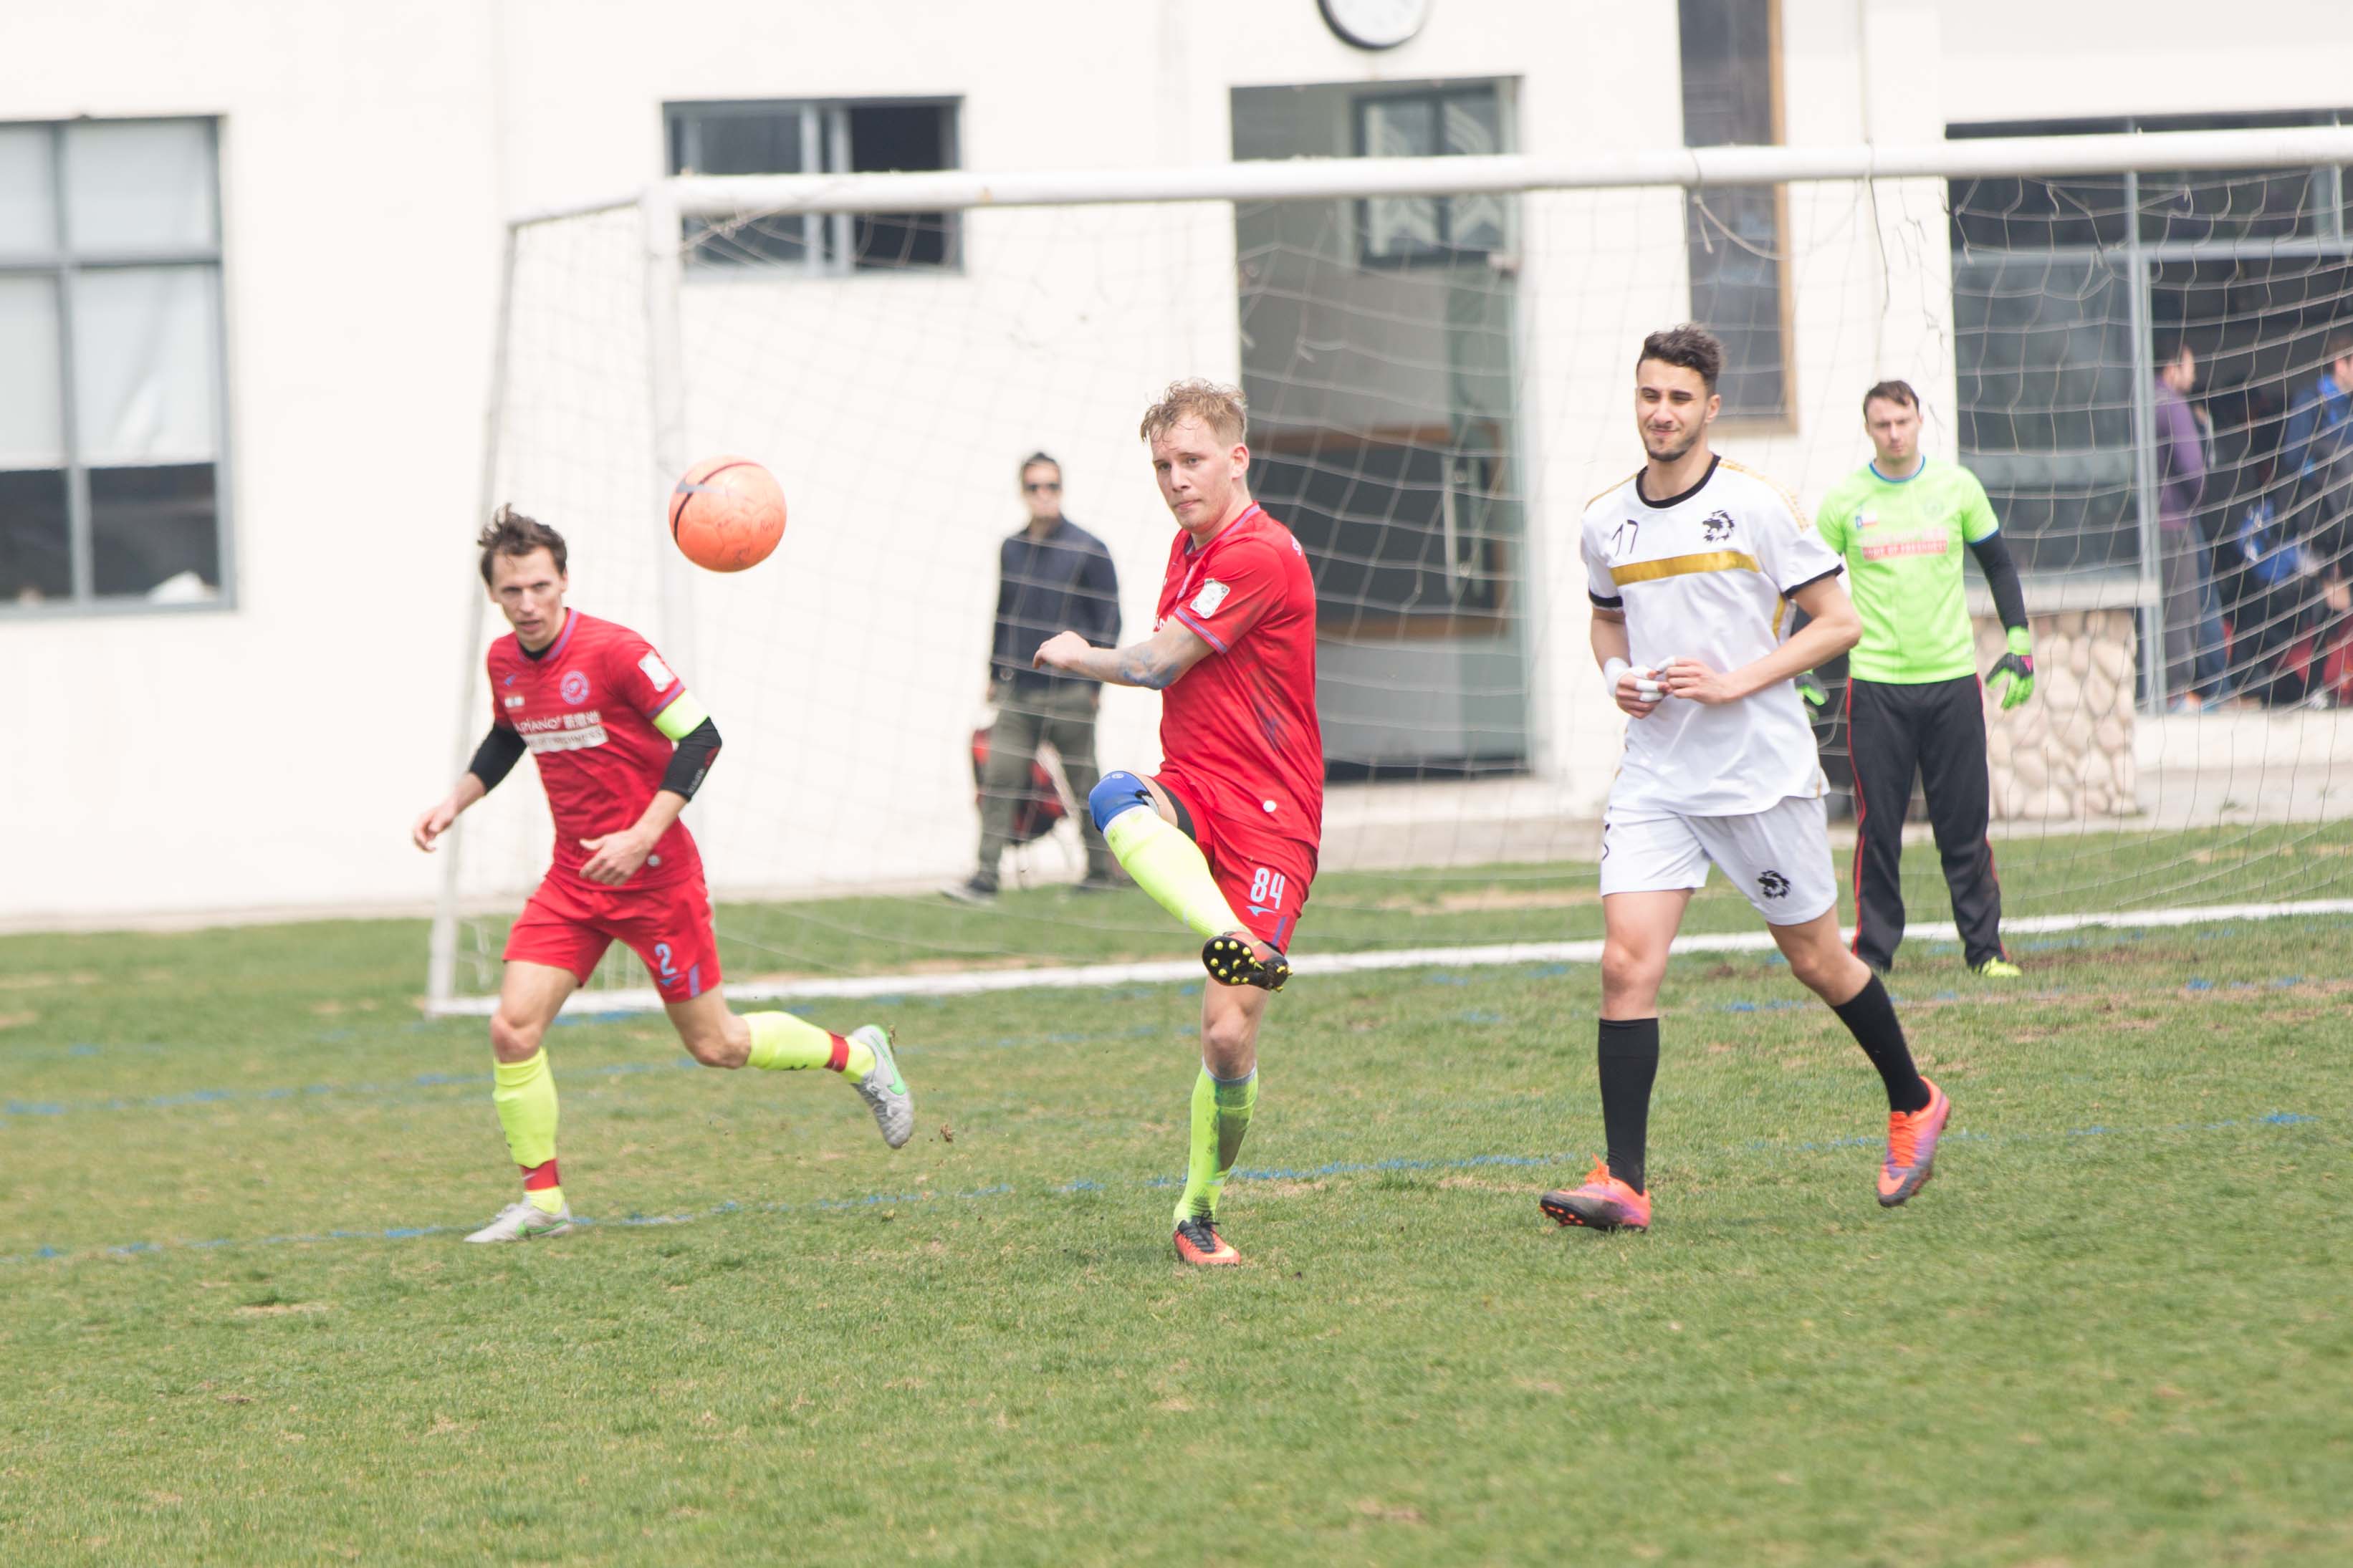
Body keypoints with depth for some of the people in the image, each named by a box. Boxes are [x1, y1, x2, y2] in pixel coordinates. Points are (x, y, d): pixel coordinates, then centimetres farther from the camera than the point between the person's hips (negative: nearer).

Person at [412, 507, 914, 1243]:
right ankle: (542, 1202, 2)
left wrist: (641, 837, -23)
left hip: (656, 876, -6)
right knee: (512, 1030, -10)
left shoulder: (613, 651, -19)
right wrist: (456, 801, 8)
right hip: (573, 880, 6)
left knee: (716, 1045, 4)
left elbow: (700, 737, -17)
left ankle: (859, 1056, 29)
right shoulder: (503, 662, 2)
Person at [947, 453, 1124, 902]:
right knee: (998, 780, -6)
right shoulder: (1010, 550, 11)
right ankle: (986, 878, -8)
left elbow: (1108, 621, -1)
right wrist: (995, 674, 20)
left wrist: (1094, 682, -5)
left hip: (1069, 693, -4)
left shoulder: (1088, 551, -4)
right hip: (1017, 692, 4)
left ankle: (1102, 870, 19)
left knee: (1083, 784, 4)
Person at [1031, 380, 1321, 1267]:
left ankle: (1199, 1210, 13)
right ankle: (1231, 940, -58)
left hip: (1266, 820, -6)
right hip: (1187, 795, 6)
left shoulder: (1261, 555, -12)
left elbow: (1158, 663, -9)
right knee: (1116, 803, -35)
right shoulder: (1190, 545, 17)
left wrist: (1077, 658, 9)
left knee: (1230, 1038, -10)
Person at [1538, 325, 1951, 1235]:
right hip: (1654, 777, 4)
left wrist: (1735, 683, -16)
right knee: (1627, 962, -12)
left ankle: (1913, 1106, 34)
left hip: (1763, 774, -3)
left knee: (1817, 960, 9)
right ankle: (1622, 1183, -13)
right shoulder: (1606, 522, 6)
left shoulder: (1758, 506, -8)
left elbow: (1838, 622, -6)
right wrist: (1615, 674, 2)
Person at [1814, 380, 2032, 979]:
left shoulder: (1957, 487, 4)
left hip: (1952, 680, 1)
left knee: (1965, 823, 3)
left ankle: (1985, 947, 11)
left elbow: (1998, 565, 14)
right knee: (1878, 827, -1)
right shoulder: (1844, 499, 1)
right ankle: (1873, 949, 6)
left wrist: (2020, 643, 7)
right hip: (1875, 680, -1)